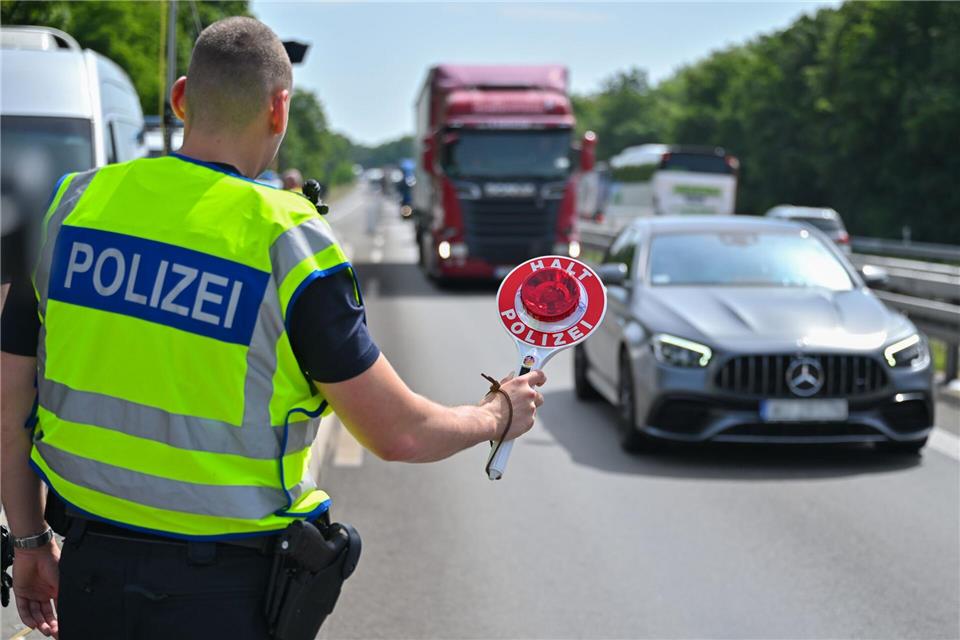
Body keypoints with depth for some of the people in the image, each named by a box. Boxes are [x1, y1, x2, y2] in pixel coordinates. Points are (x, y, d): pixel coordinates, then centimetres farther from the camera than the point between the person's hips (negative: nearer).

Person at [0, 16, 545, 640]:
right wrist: (499, 415, 10)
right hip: (223, 589, -4)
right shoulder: (287, 242, -13)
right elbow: (398, 434, -9)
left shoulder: (74, 203, -1)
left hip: (90, 566, 4)